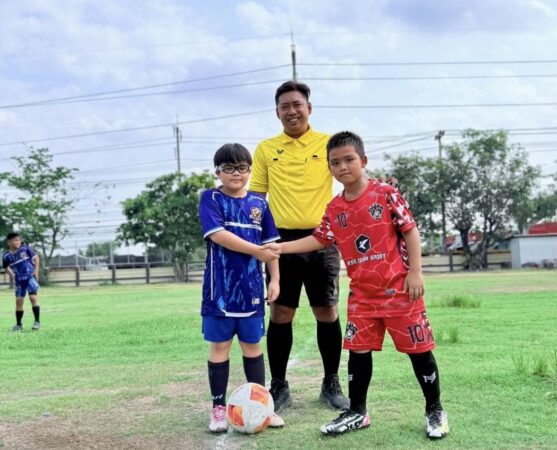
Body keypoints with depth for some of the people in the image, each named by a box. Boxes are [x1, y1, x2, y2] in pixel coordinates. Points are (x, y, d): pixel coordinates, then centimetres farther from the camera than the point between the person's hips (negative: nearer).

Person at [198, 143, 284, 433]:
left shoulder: (259, 204, 8)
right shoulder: (210, 199, -4)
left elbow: (271, 245, 11)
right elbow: (218, 235, -18)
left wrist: (275, 279, 3)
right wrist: (257, 251, -19)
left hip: (251, 288, 3)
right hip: (220, 289, -3)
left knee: (252, 345, 11)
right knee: (219, 346, 4)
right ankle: (219, 408, 14)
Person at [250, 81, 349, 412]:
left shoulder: (329, 143, 5)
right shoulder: (265, 149, 8)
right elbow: (255, 196, 10)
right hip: (283, 240, 1)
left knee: (328, 313, 4)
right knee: (280, 314, 2)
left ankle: (331, 385, 20)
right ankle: (279, 387, 15)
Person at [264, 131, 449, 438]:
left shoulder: (385, 193, -8)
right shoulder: (334, 208, 6)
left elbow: (410, 230, -6)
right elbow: (320, 239, 10)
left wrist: (415, 271, -11)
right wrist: (282, 247, 0)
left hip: (398, 288, -4)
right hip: (361, 293, 5)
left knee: (418, 348, 3)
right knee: (358, 350, 7)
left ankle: (435, 410, 19)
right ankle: (357, 412, 22)